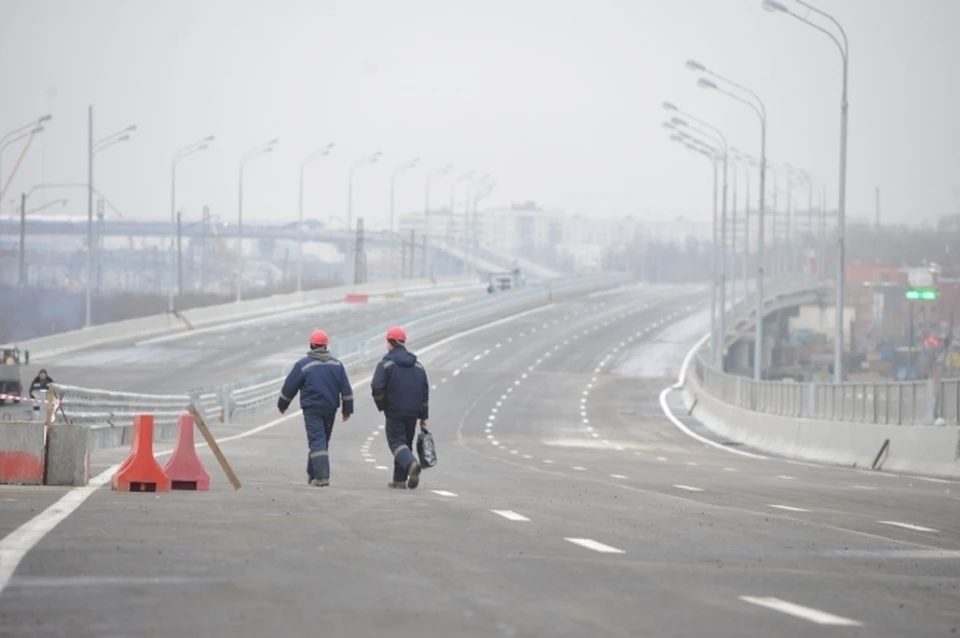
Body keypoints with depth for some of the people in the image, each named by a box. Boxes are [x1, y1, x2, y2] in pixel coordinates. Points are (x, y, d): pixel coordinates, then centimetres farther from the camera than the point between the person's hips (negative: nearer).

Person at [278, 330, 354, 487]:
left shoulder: (303, 365, -7)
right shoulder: (337, 365, 7)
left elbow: (289, 387, -1)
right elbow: (346, 389, 7)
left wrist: (282, 405, 14)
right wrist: (347, 409, 14)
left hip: (312, 409, -5)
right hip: (330, 409, 5)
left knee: (317, 441, -8)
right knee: (323, 441, 16)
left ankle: (322, 476, -21)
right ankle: (312, 474, 27)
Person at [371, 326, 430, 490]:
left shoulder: (386, 364, -6)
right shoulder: (418, 365, 12)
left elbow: (377, 387, -15)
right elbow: (425, 391, 12)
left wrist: (381, 406, 3)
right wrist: (424, 416, 15)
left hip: (394, 411, -5)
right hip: (413, 413, 5)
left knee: (396, 441, -6)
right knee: (406, 443, 13)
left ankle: (411, 463, -34)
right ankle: (400, 479, 13)